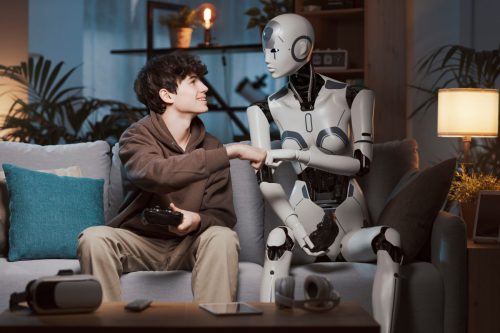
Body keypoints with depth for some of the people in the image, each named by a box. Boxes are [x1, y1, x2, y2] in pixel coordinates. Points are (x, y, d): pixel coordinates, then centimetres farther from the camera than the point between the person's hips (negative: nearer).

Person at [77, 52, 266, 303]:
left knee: (223, 237, -28)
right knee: (94, 238, -29)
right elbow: (155, 174, -34)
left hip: (189, 245, 2)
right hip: (139, 242, -2)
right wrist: (232, 151, -34)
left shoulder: (211, 147, -2)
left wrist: (197, 221, -30)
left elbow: (223, 216, -4)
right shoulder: (137, 137, -11)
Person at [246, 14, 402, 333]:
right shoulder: (265, 110, -1)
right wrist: (294, 225, -23)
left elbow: (362, 163, -13)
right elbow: (266, 178, -6)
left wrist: (297, 154, -24)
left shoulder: (353, 96, -5)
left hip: (351, 229, 0)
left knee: (389, 237, -32)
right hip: (307, 225, 0)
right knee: (278, 237, -34)